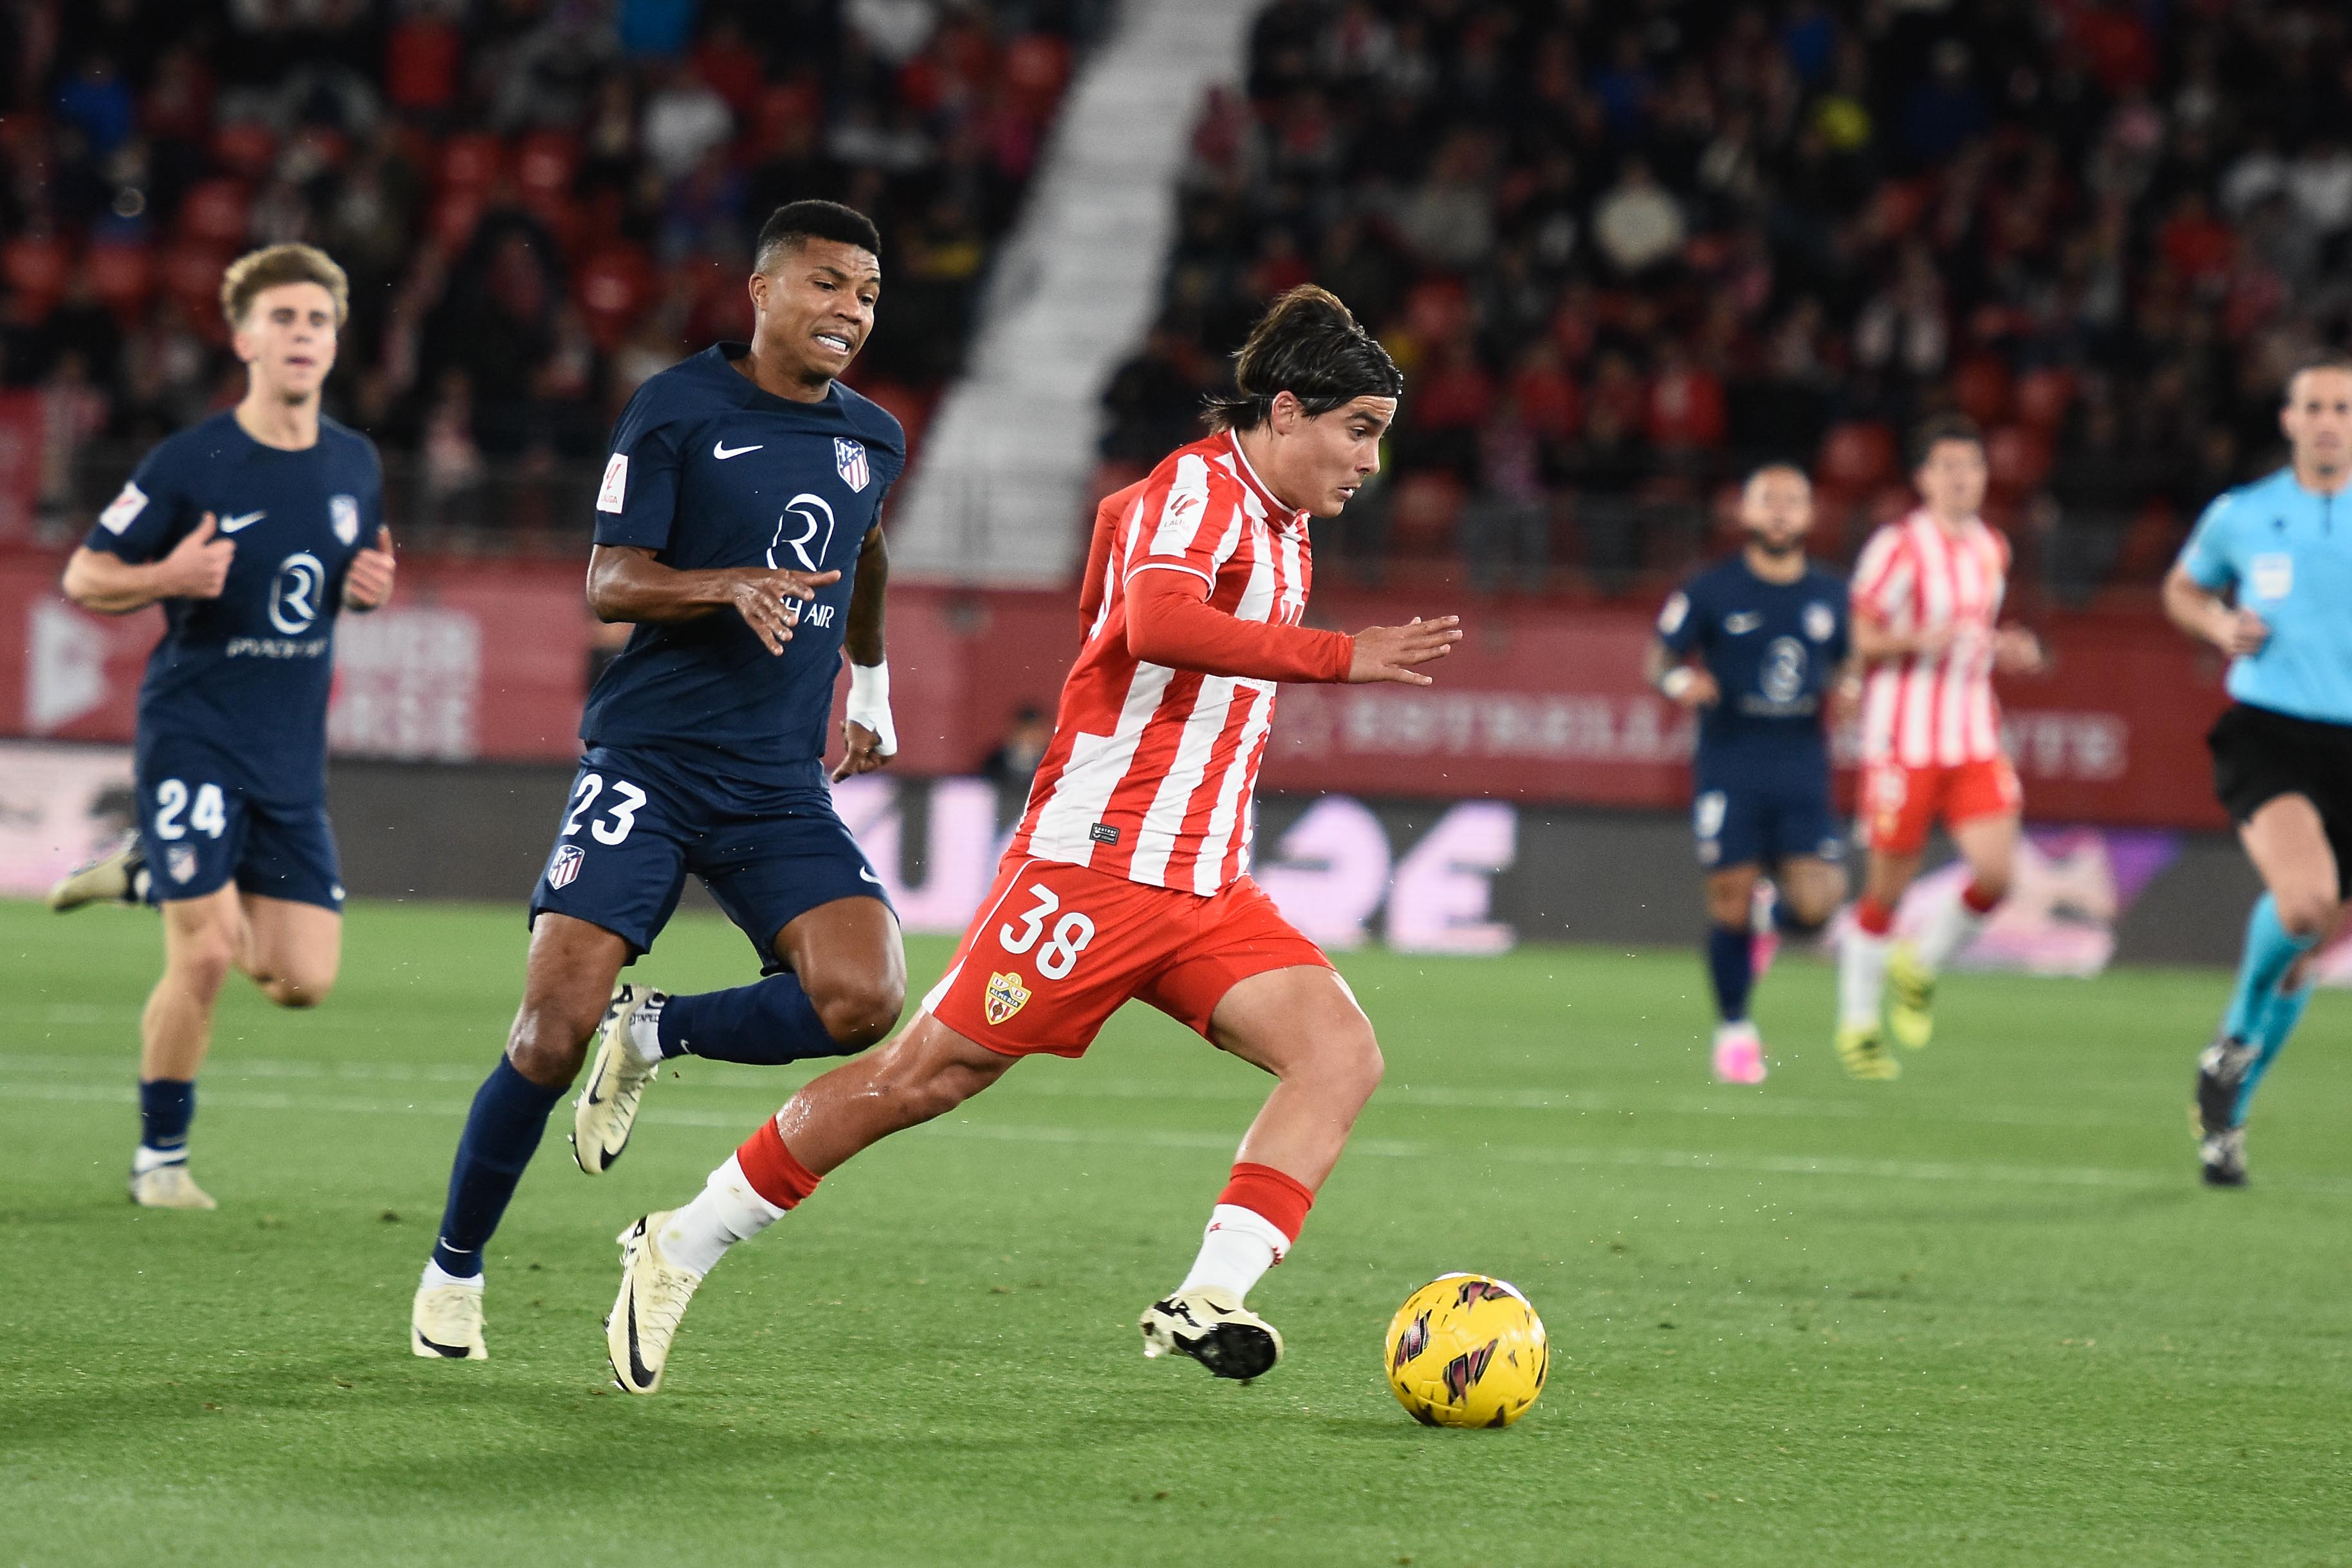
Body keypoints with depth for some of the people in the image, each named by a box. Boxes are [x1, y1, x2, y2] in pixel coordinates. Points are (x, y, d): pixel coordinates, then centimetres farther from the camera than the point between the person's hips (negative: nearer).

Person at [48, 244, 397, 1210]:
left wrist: (373, 587, -3)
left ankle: (148, 874, 24)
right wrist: (168, 578, -23)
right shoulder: (190, 464, -10)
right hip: (193, 738, -5)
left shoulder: (355, 466, 5)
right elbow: (83, 579, -4)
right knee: (205, 958, -13)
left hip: (292, 757, 5)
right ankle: (160, 1156, 9)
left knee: (302, 981, 0)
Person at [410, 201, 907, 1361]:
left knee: (863, 999, -21)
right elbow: (608, 585, -6)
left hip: (781, 788, 4)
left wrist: (870, 682, 43)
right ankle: (454, 1269, 9)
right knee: (555, 1029, -12)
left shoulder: (871, 441, 13)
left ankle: (656, 1035, 5)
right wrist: (728, 584, -23)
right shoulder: (676, 412, -3)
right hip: (646, 761, -4)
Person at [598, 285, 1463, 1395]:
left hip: (1202, 889, 8)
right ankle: (680, 1249, 11)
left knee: (1342, 1055, -13)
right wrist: (1340, 658, -32)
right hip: (1096, 863, -8)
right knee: (923, 1076, -4)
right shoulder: (1199, 486, -11)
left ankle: (1205, 1301, -23)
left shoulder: (1276, 522, 17)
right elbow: (1159, 622, -32)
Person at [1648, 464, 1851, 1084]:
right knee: (1731, 896, -4)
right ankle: (1734, 1030, 14)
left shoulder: (1831, 597, 9)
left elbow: (1845, 667, 21)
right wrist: (1680, 681, -19)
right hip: (1729, 765, -2)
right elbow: (1660, 659, 4)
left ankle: (1771, 916, 26)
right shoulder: (1711, 591, -1)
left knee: (1816, 903, -11)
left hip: (1803, 766, 2)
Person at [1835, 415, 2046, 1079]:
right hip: (1904, 742, -5)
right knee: (1887, 888, 1)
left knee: (1997, 871, -12)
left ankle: (1919, 968, 15)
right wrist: (1919, 640, -23)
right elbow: (1857, 640, -8)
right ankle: (1858, 1025, 18)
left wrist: (2007, 652, 5)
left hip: (1975, 740, 5)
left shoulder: (1992, 550, 12)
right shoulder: (1898, 546, -8)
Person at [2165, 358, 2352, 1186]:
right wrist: (2219, 624, 1)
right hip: (2265, 735, -2)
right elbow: (2182, 589, 23)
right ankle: (2235, 1041, -2)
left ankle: (2225, 1115, 29)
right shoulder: (2240, 517, 4)